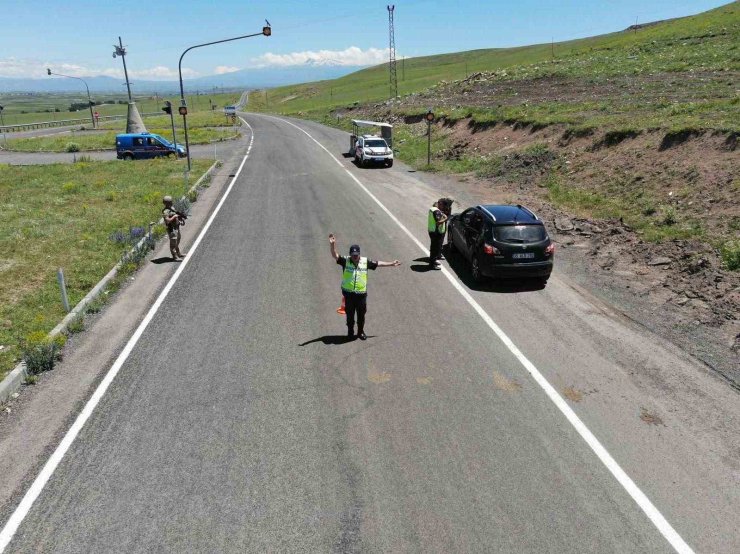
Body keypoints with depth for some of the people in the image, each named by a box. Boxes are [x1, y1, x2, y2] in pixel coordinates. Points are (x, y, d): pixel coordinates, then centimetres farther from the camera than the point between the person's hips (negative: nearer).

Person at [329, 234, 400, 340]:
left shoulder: (365, 262, 1)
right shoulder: (346, 261, -4)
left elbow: (379, 263, 8)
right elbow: (335, 255, -14)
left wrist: (391, 264, 11)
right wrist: (332, 244, -31)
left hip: (361, 293, 1)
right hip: (348, 293, -1)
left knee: (361, 314, 11)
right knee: (350, 314, 11)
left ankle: (361, 332, 29)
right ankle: (350, 332, 28)